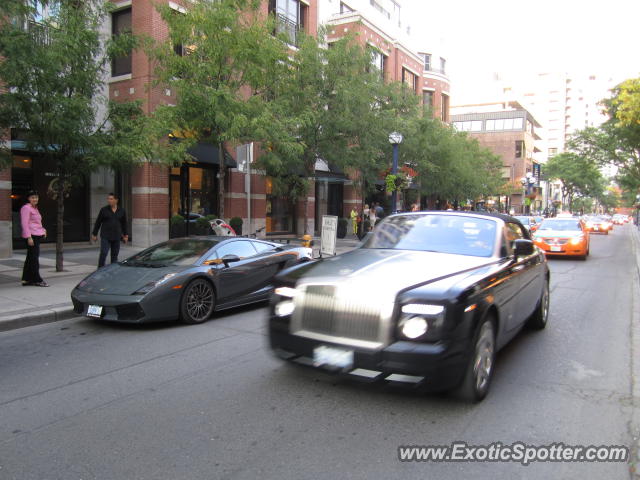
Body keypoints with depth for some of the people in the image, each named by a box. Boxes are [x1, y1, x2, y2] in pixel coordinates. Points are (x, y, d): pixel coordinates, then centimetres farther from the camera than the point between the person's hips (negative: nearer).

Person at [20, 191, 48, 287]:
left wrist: (43, 230, 10)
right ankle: (37, 280, -4)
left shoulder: (35, 208, 20)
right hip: (31, 235, -9)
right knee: (34, 257, -7)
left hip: (37, 235, 9)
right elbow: (25, 224, -15)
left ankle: (26, 280, 16)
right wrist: (29, 237, -21)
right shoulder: (26, 208, -9)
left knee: (30, 258, 11)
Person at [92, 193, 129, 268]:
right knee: (103, 254, -10)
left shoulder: (122, 211, 6)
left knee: (115, 256, 7)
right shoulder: (104, 210, 0)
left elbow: (124, 224, 14)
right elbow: (98, 222, 4)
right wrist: (94, 234, 3)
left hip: (116, 237, 2)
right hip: (105, 237, -2)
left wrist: (125, 235, 12)